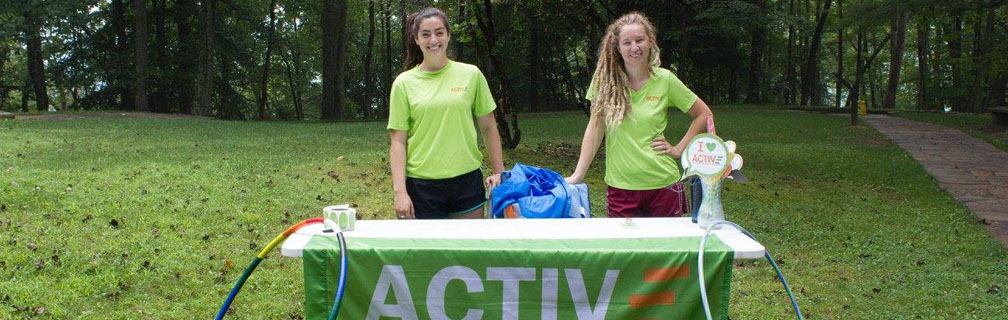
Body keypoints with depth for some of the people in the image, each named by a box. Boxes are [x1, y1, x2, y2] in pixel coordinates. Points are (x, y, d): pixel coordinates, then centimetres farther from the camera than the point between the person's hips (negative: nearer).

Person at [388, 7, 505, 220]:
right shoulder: (404, 83, 1)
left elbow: (488, 128, 10)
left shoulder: (471, 75, 3)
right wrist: (399, 191, -9)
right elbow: (398, 141, -1)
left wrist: (499, 173, 6)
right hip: (421, 185, -1)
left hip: (467, 180, 1)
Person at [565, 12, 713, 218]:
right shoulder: (605, 79, -2)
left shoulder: (665, 80, -1)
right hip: (620, 186, 0)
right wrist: (578, 175, -5)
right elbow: (595, 128, -1)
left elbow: (704, 114, 9)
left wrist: (679, 149, 3)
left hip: (662, 184, 0)